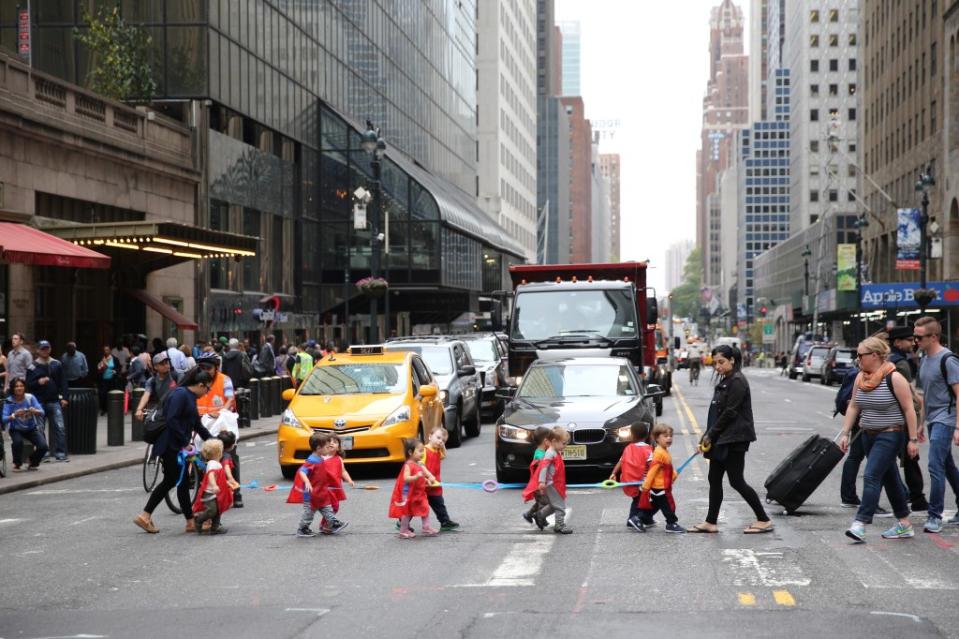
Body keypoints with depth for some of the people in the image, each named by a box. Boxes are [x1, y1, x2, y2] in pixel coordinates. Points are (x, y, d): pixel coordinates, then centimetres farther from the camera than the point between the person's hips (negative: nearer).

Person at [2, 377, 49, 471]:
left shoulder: (30, 398, -12)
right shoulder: (9, 401, -15)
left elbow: (42, 413, -18)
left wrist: (35, 411, -41)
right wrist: (14, 415, -43)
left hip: (31, 429, 1)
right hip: (16, 430, -1)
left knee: (43, 446, -21)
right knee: (17, 441, -35)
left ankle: (33, 463, 12)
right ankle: (17, 464, -5)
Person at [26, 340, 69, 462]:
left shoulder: (57, 364, 8)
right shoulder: (33, 367, 3)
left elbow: (62, 382, 8)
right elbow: (28, 385, 1)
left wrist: (63, 397, 0)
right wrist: (38, 382, -17)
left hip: (54, 401, 1)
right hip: (39, 403, -1)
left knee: (60, 427, -6)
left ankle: (60, 453, -4)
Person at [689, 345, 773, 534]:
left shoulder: (737, 382, -14)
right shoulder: (725, 382, 15)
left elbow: (729, 412, -18)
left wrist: (710, 434, -12)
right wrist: (707, 437, 9)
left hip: (734, 439, -10)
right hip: (721, 440, 10)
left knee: (736, 481, -6)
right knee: (714, 480, 10)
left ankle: (764, 520, 1)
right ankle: (711, 522, 15)